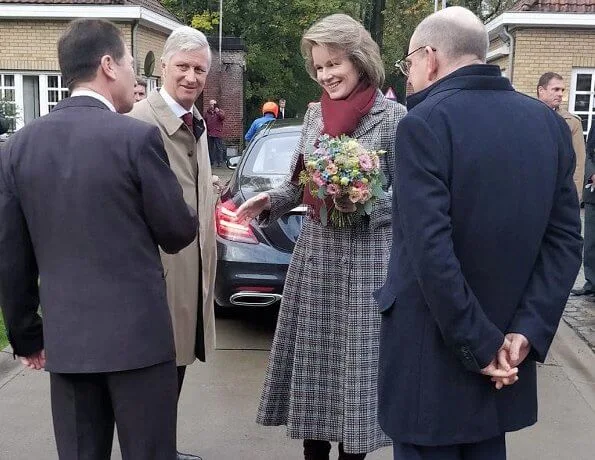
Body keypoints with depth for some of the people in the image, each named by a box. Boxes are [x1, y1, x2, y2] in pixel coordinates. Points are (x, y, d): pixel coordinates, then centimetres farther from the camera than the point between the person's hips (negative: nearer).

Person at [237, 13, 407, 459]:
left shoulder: (393, 116, -8)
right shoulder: (314, 114, 8)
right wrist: (270, 200, -5)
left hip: (367, 256, -5)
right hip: (315, 250, 5)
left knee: (358, 358, 3)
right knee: (312, 356, 11)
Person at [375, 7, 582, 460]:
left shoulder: (425, 123, -15)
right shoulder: (549, 122, 5)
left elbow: (430, 249, -22)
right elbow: (565, 240, 1)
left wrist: (481, 346, -14)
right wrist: (526, 332, -3)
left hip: (433, 347, -6)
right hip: (507, 343, 6)